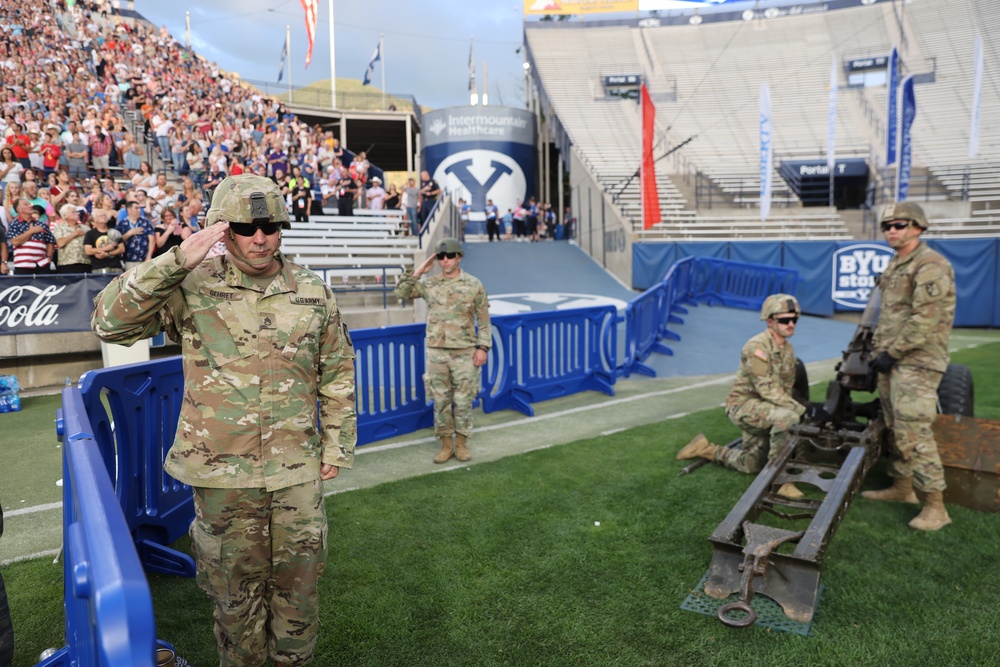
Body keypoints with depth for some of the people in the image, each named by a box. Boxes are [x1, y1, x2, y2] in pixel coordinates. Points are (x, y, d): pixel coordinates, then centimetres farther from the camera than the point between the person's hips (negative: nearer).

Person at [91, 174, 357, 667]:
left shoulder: (313, 292, 0)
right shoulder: (192, 289, -6)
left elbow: (337, 375, 6)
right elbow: (110, 322, -15)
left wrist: (336, 447, 5)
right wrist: (175, 263, -23)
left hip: (297, 470, 2)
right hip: (222, 474, -1)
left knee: (298, 585, 16)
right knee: (236, 590, 16)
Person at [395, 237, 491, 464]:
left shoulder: (474, 285, 0)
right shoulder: (429, 284, 6)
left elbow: (484, 320, 1)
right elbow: (401, 292, 3)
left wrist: (483, 347, -6)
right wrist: (418, 271, -4)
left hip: (465, 352, -2)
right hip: (436, 351, 2)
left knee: (463, 400, 4)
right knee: (440, 400, 7)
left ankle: (461, 444, 17)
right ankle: (446, 444, 18)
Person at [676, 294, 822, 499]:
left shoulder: (788, 349, 7)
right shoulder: (757, 347, -21)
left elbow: (786, 388, 13)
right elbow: (768, 390, -27)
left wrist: (805, 408, -3)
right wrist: (802, 410, -30)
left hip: (763, 408, 9)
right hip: (743, 405, -9)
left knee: (750, 466, 14)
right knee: (788, 417, -35)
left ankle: (706, 449, 32)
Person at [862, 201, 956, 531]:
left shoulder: (931, 266, -13)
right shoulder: (895, 265, 17)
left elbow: (924, 320, -20)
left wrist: (892, 353, -17)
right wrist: (877, 349, 14)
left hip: (916, 363, -9)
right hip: (890, 361, 9)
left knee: (914, 433, -12)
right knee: (896, 428, 15)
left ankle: (935, 507, -4)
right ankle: (902, 488, 27)